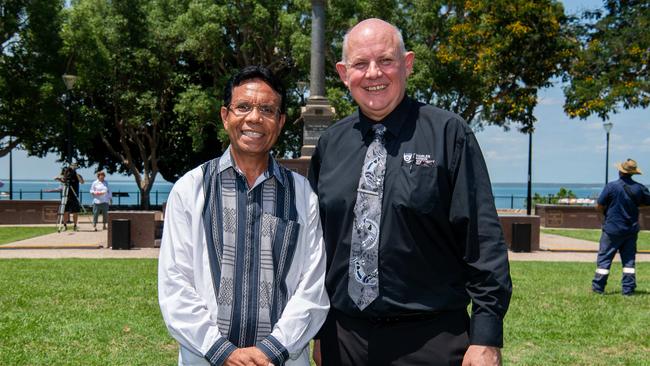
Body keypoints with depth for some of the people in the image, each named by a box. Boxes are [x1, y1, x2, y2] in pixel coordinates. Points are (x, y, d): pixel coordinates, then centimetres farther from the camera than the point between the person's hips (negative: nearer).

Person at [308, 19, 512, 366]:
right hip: (343, 337, 4)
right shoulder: (330, 144, 6)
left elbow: (483, 238, -8)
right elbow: (316, 239, 11)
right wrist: (319, 330, 12)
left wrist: (486, 336, -11)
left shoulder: (447, 133, -6)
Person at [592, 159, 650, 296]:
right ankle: (628, 288, 11)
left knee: (604, 258, 5)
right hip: (631, 230, 4)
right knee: (629, 260, 11)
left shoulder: (611, 186, -15)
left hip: (612, 229, -4)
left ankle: (598, 287, 8)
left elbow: (599, 207, -11)